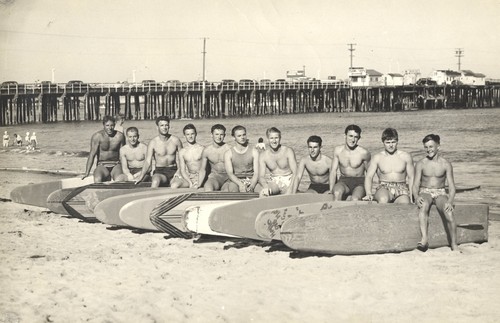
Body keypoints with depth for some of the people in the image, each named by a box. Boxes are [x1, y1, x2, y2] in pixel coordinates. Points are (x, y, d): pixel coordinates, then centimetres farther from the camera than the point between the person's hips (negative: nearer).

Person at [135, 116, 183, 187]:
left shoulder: (176, 140, 2)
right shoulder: (153, 142, -4)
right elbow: (148, 161, -11)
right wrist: (141, 176, -27)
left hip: (174, 171, 2)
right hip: (159, 172, -2)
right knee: (155, 181, -37)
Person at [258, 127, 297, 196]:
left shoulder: (288, 151, -7)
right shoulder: (263, 155, 0)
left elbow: (295, 173, -11)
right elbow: (261, 177, -6)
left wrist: (290, 189, -27)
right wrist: (266, 187, -29)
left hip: (288, 181, -1)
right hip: (274, 182, 1)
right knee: (263, 193, -31)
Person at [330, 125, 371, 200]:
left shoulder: (364, 153, -9)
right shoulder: (338, 150, -1)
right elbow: (333, 171, 3)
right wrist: (331, 190, -6)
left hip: (359, 182, -2)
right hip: (343, 181, 2)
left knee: (355, 199, -35)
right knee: (337, 193, -33)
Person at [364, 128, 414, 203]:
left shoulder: (405, 157, 8)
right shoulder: (377, 158, 6)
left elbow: (411, 178, 11)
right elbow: (368, 177, 1)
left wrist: (411, 196, -2)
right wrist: (369, 194, -16)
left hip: (401, 189, 1)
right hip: (384, 188, -1)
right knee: (383, 200, -37)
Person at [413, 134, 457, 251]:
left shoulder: (446, 164, 0)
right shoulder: (421, 164, 2)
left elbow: (452, 187, -1)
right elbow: (415, 185, 1)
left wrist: (450, 201, -20)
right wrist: (417, 197, -22)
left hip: (440, 193, 0)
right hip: (425, 193, 0)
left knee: (449, 213, -31)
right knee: (423, 206, -37)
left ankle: (454, 245, -23)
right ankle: (424, 238, -50)